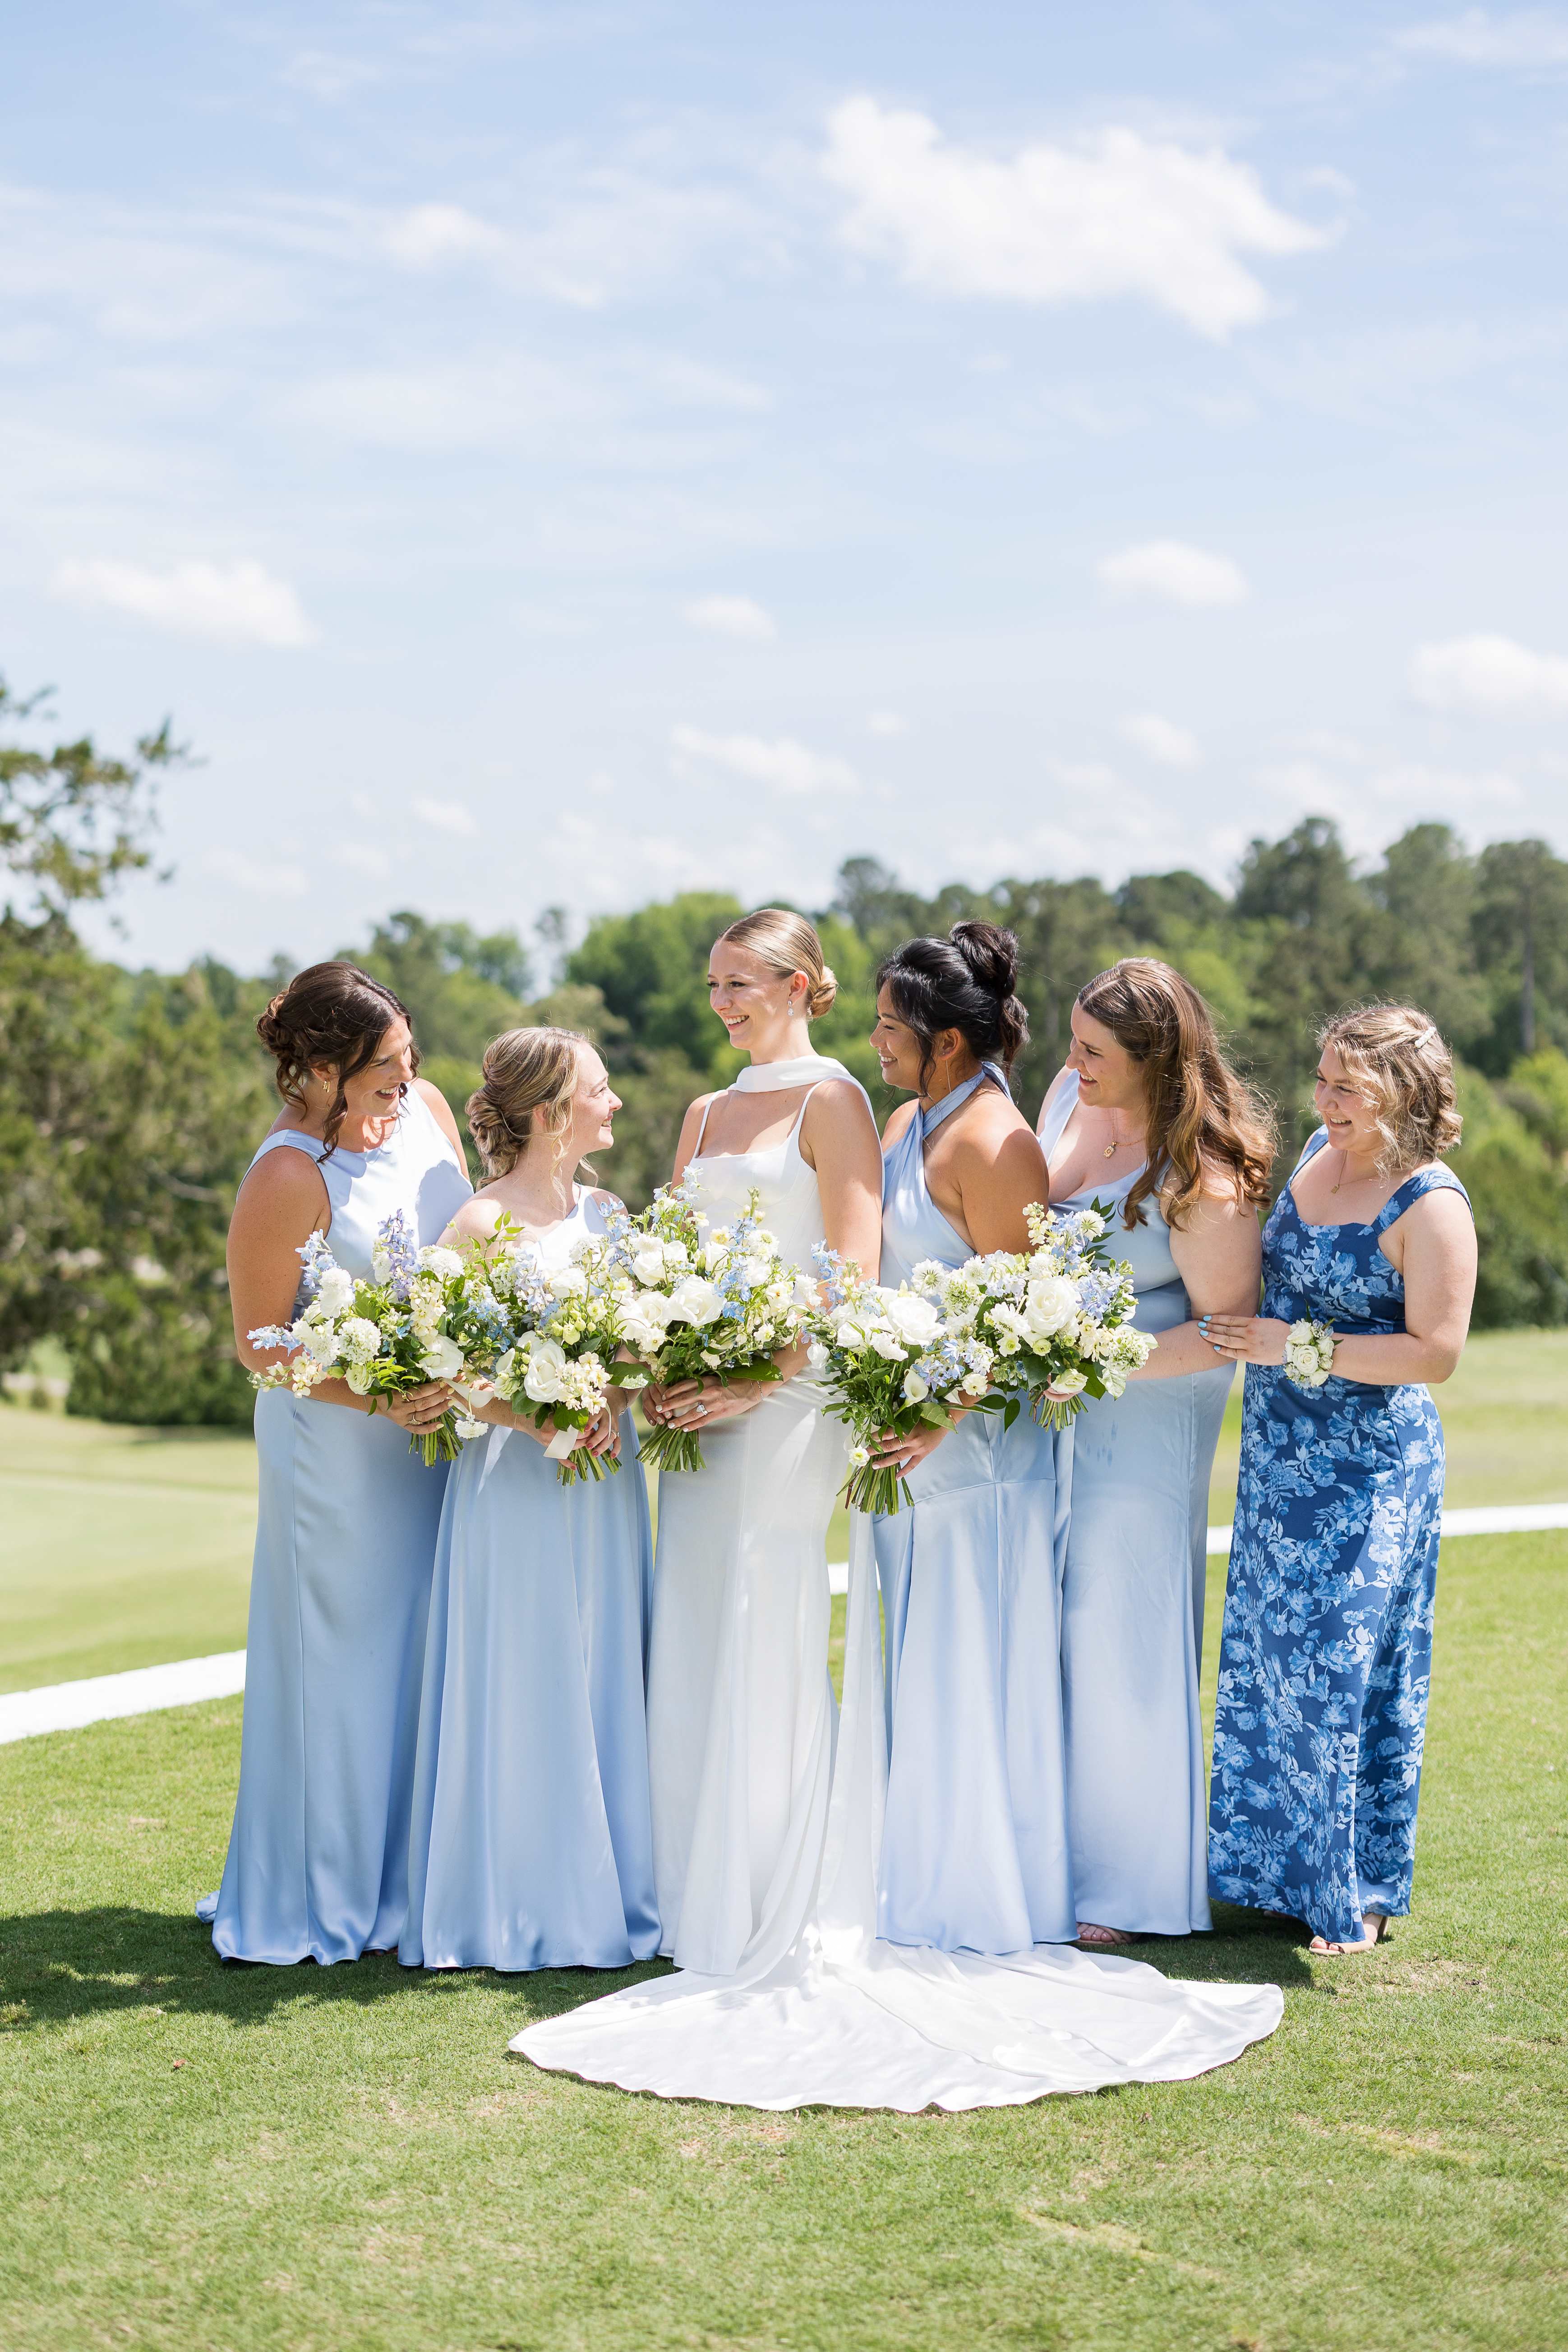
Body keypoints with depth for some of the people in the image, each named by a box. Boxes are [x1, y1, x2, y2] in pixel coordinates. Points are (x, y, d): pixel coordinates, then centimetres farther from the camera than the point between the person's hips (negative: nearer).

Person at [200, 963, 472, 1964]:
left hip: (447, 1421, 7)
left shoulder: (424, 1107, -1)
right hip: (338, 1442, -6)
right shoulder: (287, 1180, -21)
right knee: (345, 1663, 3)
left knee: (431, 1651, 12)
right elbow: (259, 1341, -14)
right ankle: (321, 1901, 19)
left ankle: (409, 1882, 26)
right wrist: (379, 1399, -23)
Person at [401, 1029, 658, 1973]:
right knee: (521, 1691, 0)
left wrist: (612, 1405, -10)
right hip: (514, 1483, -6)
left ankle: (606, 1890, 20)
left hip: (604, 1485, 6)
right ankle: (517, 1905, 11)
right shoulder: (483, 1223, -10)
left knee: (603, 1680, 9)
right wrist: (538, 1421, -22)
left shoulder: (607, 1213, 9)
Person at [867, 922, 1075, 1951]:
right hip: (911, 1440, 9)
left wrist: (941, 1419, -24)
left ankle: (984, 1900, 12)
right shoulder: (908, 1125, 12)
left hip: (980, 1446, -9)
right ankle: (925, 1882, 25)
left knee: (974, 1665, 0)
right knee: (919, 1665, 14)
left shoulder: (991, 1140, -15)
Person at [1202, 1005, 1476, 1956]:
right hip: (1282, 1453, 8)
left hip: (1371, 1472, -7)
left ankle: (1359, 1892, 14)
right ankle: (1280, 1870, 27)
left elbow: (1437, 1351, -20)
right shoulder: (1321, 1152, 7)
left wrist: (1298, 1349, -21)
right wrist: (1253, 1338, 9)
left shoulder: (1431, 1204, -16)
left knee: (1347, 1670, -2)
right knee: (1271, 1661, 13)